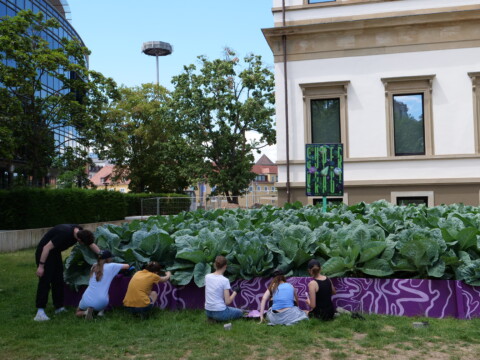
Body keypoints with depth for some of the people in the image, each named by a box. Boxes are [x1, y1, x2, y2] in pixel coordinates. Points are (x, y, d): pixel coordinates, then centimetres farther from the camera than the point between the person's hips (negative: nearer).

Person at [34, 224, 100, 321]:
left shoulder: (80, 232, -11)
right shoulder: (65, 233, -35)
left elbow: (92, 245, 3)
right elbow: (47, 247, -30)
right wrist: (41, 266, -27)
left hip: (55, 252, 8)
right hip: (43, 252, -8)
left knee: (58, 281, 8)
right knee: (45, 281, -13)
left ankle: (59, 307, 16)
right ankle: (40, 311, -13)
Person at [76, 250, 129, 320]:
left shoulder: (94, 266, 10)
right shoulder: (110, 266, -4)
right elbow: (127, 266, 1)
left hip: (87, 300, 2)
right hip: (100, 303, -2)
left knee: (78, 313, 30)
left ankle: (86, 312, -2)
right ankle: (101, 311, 9)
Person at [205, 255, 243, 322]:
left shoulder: (207, 277, -1)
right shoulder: (225, 280, -16)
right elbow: (228, 302, -15)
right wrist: (235, 292, 0)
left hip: (207, 312, 6)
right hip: (219, 312, -6)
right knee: (240, 312, 21)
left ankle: (211, 317, 10)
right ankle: (218, 319, 2)